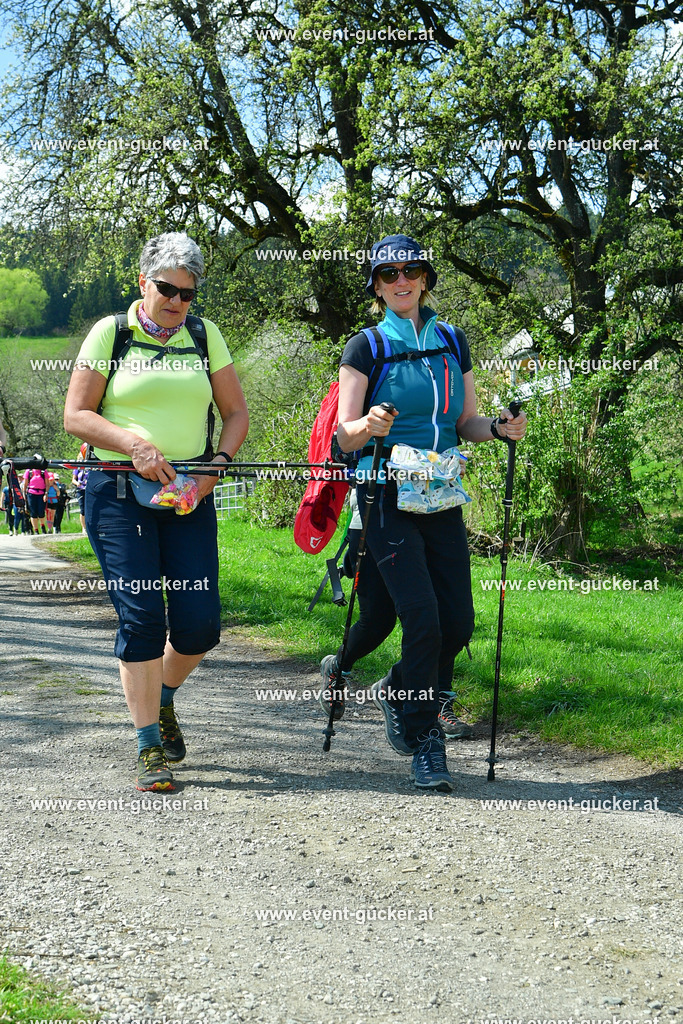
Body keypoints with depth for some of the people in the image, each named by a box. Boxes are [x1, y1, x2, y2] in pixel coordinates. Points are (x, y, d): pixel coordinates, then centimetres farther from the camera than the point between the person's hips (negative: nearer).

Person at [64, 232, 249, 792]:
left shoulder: (205, 336, 11)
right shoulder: (110, 332, 2)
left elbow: (236, 414, 13)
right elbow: (77, 414, -1)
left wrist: (217, 463, -5)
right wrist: (136, 445, -14)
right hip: (119, 493, -3)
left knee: (200, 623, -4)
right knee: (141, 616, -10)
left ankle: (162, 698, 28)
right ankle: (150, 748, -1)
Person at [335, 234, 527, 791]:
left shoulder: (452, 343, 11)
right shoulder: (365, 348, -1)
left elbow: (466, 423, 15)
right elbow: (344, 436, -5)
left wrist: (501, 427, -6)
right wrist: (369, 426, -27)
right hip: (388, 496, -4)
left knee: (458, 621, 0)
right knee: (423, 619, -14)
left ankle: (397, 692, 29)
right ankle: (425, 743, 1)